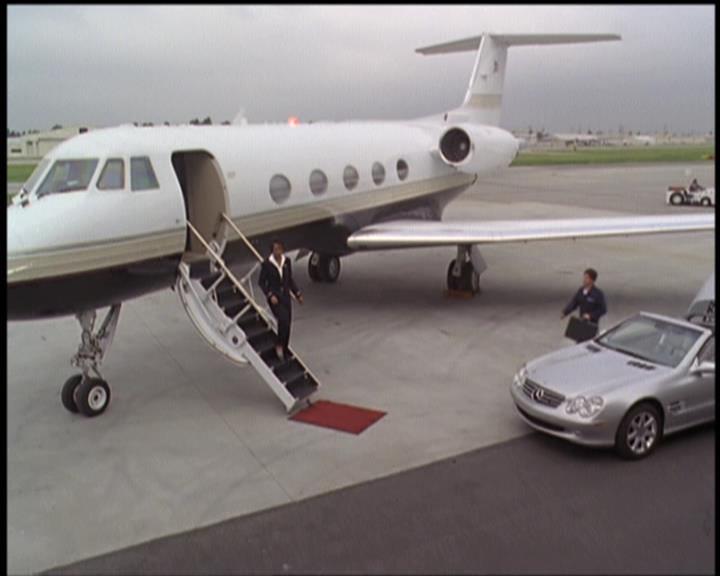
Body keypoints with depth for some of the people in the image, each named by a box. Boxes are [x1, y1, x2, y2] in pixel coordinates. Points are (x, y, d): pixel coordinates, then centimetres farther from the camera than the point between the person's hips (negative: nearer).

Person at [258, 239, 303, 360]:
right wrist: (270, 295, -16)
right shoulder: (267, 264, -10)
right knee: (283, 319, -25)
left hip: (286, 296, 5)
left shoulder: (287, 261, 3)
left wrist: (298, 294, 9)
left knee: (287, 323, 5)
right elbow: (261, 282, -5)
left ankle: (284, 350, 19)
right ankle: (279, 345, -5)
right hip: (274, 297, -5)